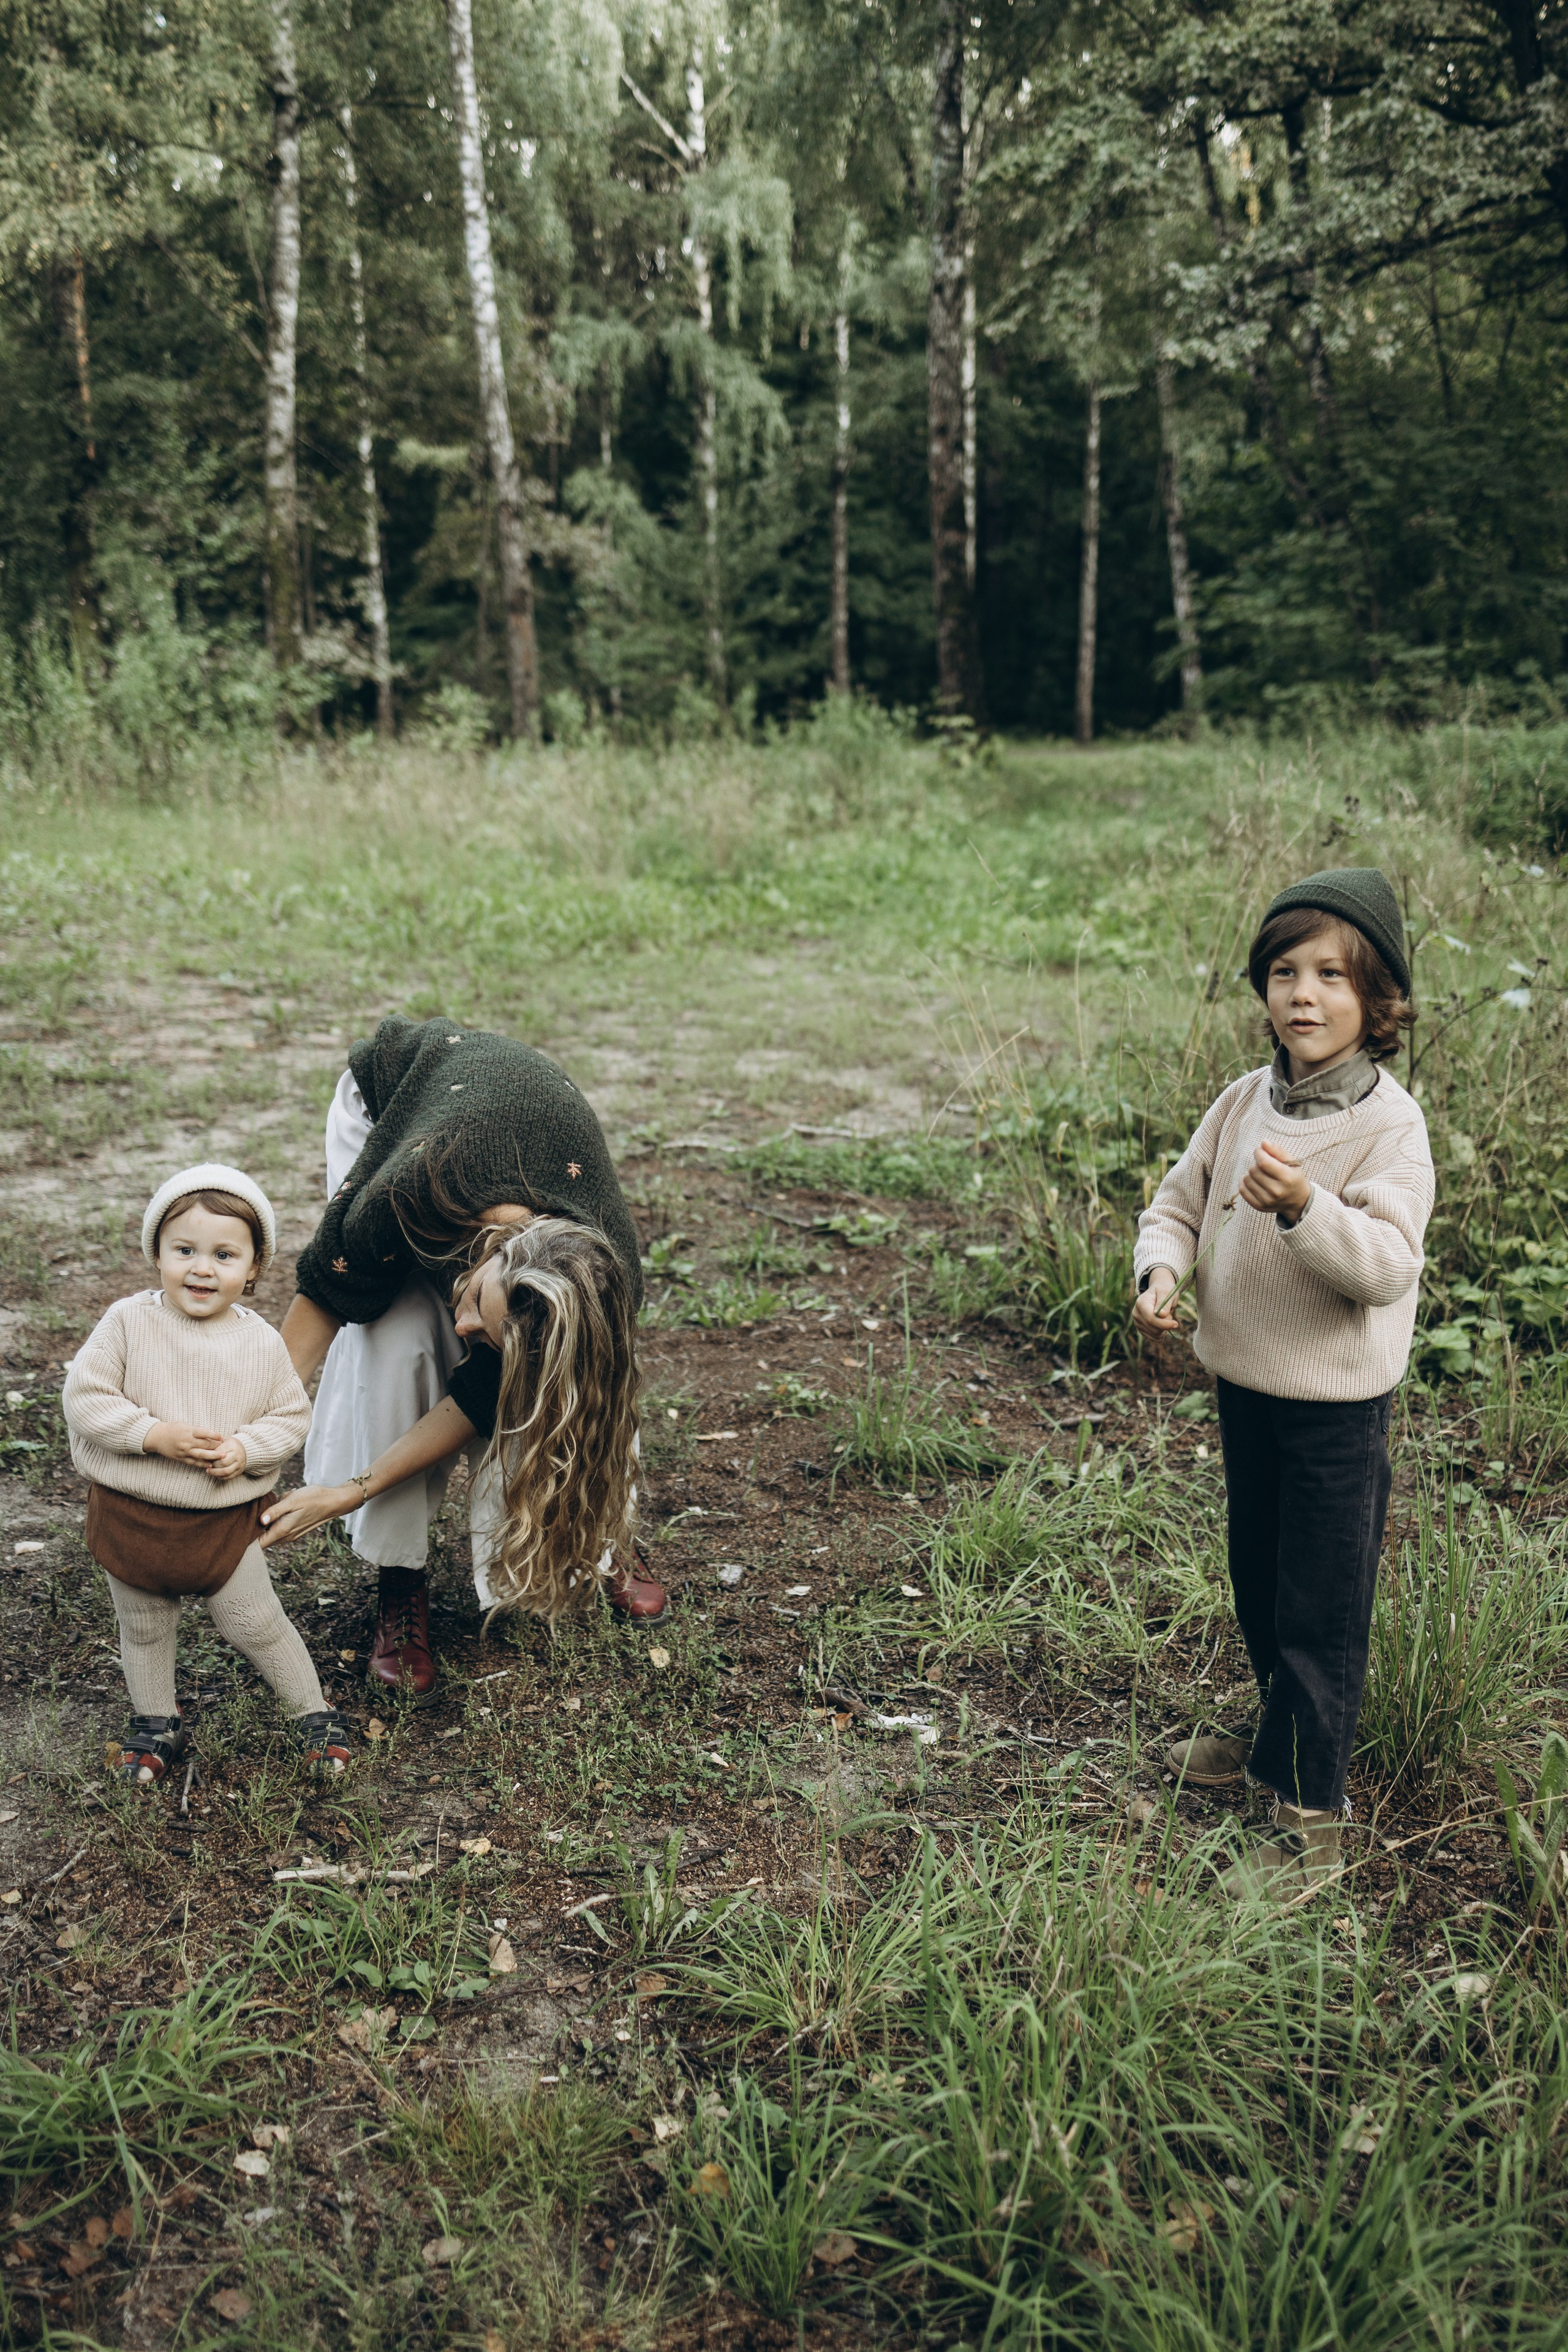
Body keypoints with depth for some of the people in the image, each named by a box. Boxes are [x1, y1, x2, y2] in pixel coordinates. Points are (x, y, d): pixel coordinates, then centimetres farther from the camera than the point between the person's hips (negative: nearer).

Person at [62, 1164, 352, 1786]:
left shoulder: (261, 1342, -9)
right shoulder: (129, 1322, -13)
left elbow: (292, 1415, -2)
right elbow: (84, 1398, -15)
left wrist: (246, 1449, -21)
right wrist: (155, 1434, -24)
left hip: (224, 1520, -1)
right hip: (128, 1516, 1)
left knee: (257, 1626, 10)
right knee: (143, 1630, 20)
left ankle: (314, 1714, 29)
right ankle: (155, 1723, 43)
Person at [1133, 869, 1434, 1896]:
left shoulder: (1390, 1122, -17)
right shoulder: (1246, 1100, 1)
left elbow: (1386, 1265, -26)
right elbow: (1181, 1202, 8)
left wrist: (1306, 1207, -42)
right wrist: (1161, 1271, -11)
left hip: (1337, 1403, -6)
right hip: (1245, 1383, 7)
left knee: (1322, 1609, 2)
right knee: (1258, 1582, 23)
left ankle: (1311, 1819, 15)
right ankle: (1279, 1728, 47)